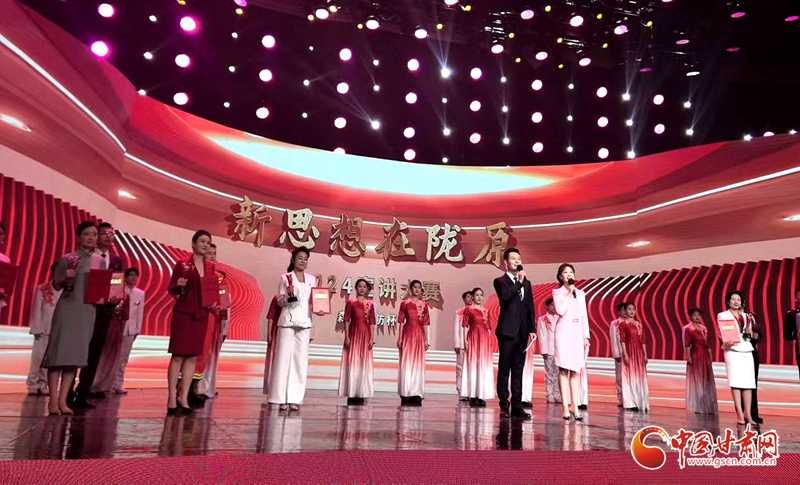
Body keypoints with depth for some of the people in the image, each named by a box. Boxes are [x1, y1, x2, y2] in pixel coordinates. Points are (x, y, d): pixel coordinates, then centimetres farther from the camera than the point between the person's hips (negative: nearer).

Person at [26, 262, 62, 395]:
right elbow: (36, 310, 0)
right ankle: (32, 385, 7)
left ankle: (42, 385, 11)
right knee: (38, 356, 0)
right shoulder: (41, 288, 3)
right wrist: (37, 328, -7)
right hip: (43, 328, -1)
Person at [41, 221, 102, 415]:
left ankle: (63, 400, 9)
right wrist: (65, 277, -18)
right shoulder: (67, 258, -1)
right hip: (67, 309, -4)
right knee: (59, 352, -5)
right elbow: (55, 285, 2)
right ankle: (53, 400, 2)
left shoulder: (99, 261, 10)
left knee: (76, 354, 4)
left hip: (88, 311, 4)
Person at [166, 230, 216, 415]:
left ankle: (183, 398, 11)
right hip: (182, 313, -5)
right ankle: (171, 399, 3)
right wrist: (178, 285, -23)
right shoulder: (182, 264, -3)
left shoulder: (210, 267, 10)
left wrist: (213, 302, -1)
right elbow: (171, 290, -2)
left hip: (201, 315, 5)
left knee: (192, 357, 5)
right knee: (178, 355, -3)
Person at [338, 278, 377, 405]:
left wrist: (372, 339, 0)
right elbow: (346, 320, -2)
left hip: (365, 335, 3)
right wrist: (346, 337, -9)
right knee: (352, 362, 0)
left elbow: (372, 322, 6)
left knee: (364, 364, 5)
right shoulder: (351, 302, 1)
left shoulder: (370, 304, 8)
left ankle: (361, 394, 13)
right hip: (353, 333, -3)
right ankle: (351, 394, 5)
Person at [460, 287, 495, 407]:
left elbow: (488, 327, 15)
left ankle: (481, 396, 11)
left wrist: (490, 341, 9)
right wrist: (465, 340, -12)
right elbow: (465, 325, -3)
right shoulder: (468, 309, 2)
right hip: (473, 338, -4)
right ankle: (473, 396, 2)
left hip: (485, 339, 4)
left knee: (484, 366, 4)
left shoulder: (486, 311, 14)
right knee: (472, 365, -2)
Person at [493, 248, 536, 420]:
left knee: (518, 370, 8)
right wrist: (519, 282, -15)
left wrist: (532, 329, 8)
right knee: (504, 369, 0)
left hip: (522, 332, 5)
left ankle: (517, 406, 11)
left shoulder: (526, 283, 16)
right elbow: (505, 297, -20)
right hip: (507, 331, -5)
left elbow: (531, 307, 15)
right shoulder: (500, 281, 0)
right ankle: (504, 405, 6)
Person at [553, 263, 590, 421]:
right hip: (564, 332, -4)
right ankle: (566, 407, -1)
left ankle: (575, 406, 4)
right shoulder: (557, 292, 5)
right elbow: (561, 311, -12)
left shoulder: (580, 293, 16)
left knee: (576, 371, 2)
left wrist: (586, 336, 7)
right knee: (564, 370, -4)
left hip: (577, 333, 4)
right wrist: (570, 293, -6)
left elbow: (584, 316, 14)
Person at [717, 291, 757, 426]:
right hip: (732, 351, -4)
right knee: (736, 382, -8)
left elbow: (750, 334, 12)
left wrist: (749, 324, -4)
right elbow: (721, 334, 1)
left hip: (747, 351, 4)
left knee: (748, 382, 1)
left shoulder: (746, 316, 16)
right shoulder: (722, 315, 4)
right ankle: (740, 414, -8)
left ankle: (747, 413, 5)